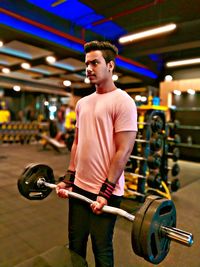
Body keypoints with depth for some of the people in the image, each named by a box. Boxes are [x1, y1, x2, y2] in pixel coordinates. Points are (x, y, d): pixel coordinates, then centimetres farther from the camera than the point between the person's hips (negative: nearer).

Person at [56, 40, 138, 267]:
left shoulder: (123, 102, -13)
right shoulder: (82, 103, 10)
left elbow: (123, 151, -16)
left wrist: (106, 191, -17)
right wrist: (68, 178, 10)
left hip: (105, 191, -6)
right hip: (79, 186, 7)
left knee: (101, 249, 15)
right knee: (75, 244, 21)